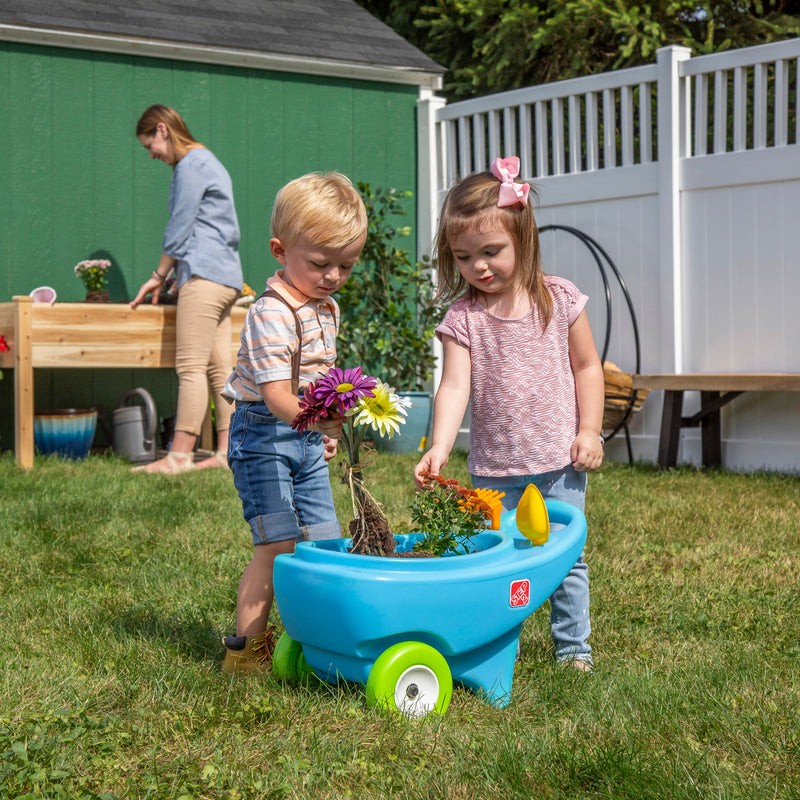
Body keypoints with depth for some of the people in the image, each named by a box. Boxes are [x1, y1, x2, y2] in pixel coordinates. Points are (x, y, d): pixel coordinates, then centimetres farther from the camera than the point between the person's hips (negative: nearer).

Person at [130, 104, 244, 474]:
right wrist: (179, 275, 22)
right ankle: (226, 452, 6)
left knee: (191, 367, -12)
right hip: (225, 276, 10)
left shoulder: (191, 164, -6)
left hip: (205, 275, -10)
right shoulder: (209, 162, 24)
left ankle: (179, 455, -14)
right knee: (219, 367, 7)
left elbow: (180, 227, -7)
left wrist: (159, 276, 3)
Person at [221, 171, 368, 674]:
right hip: (264, 436, -8)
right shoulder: (272, 314, -22)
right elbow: (276, 396, -30)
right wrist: (328, 421, -44)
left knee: (325, 546, 9)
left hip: (308, 440, 8)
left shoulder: (328, 309, 7)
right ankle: (247, 647, -1)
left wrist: (329, 429, 21)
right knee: (278, 547, -11)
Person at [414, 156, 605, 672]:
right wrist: (440, 447, -26)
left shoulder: (559, 300, -2)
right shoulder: (463, 318, -3)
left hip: (560, 460, 0)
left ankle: (573, 647, 20)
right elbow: (455, 386, -12)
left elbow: (587, 367, 5)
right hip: (493, 467, 1)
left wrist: (589, 431, -3)